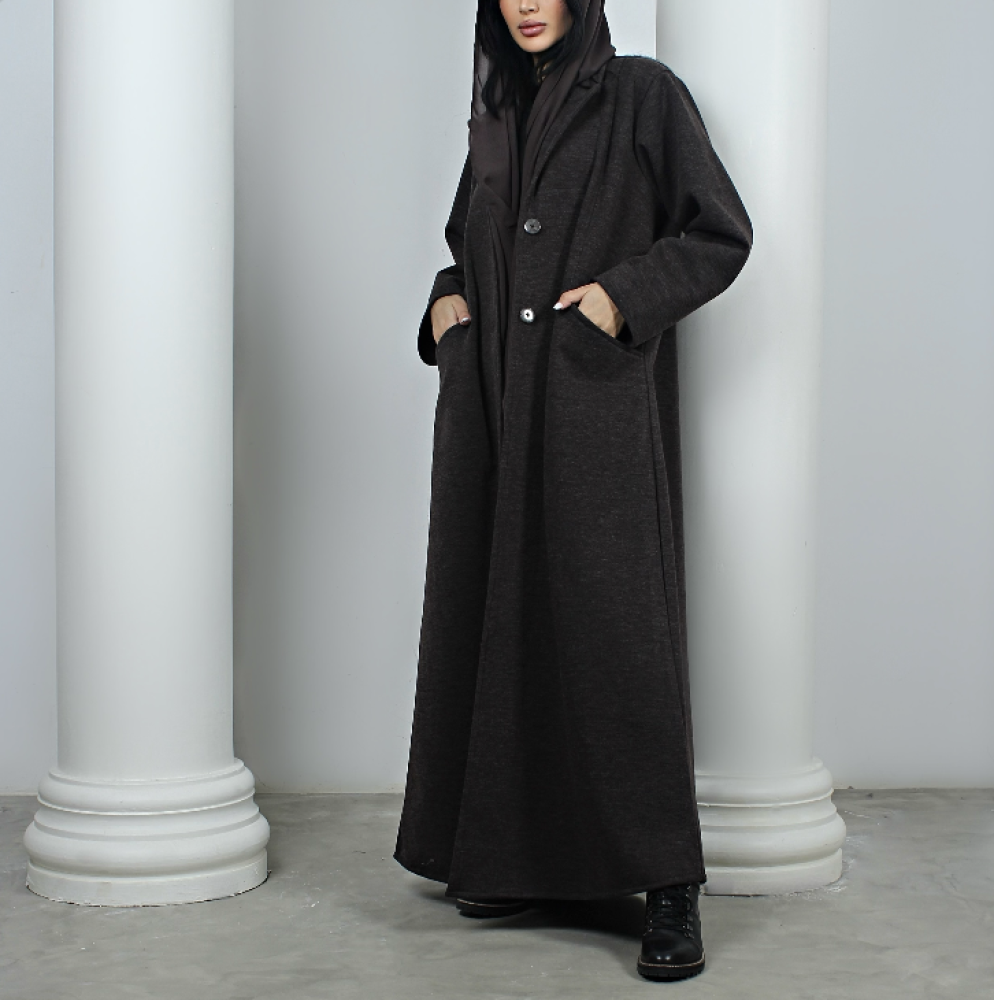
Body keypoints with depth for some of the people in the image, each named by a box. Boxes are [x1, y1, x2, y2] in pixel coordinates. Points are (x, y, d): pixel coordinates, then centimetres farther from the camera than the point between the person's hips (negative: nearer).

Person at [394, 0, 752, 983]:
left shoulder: (642, 94, 0)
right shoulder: (496, 115, 17)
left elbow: (722, 234, -2)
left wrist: (626, 293, -15)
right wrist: (449, 300, 7)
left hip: (597, 396, -6)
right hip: (493, 404, 6)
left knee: (613, 617, -11)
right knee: (497, 611, 5)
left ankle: (668, 882, -7)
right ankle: (510, 852, 16)